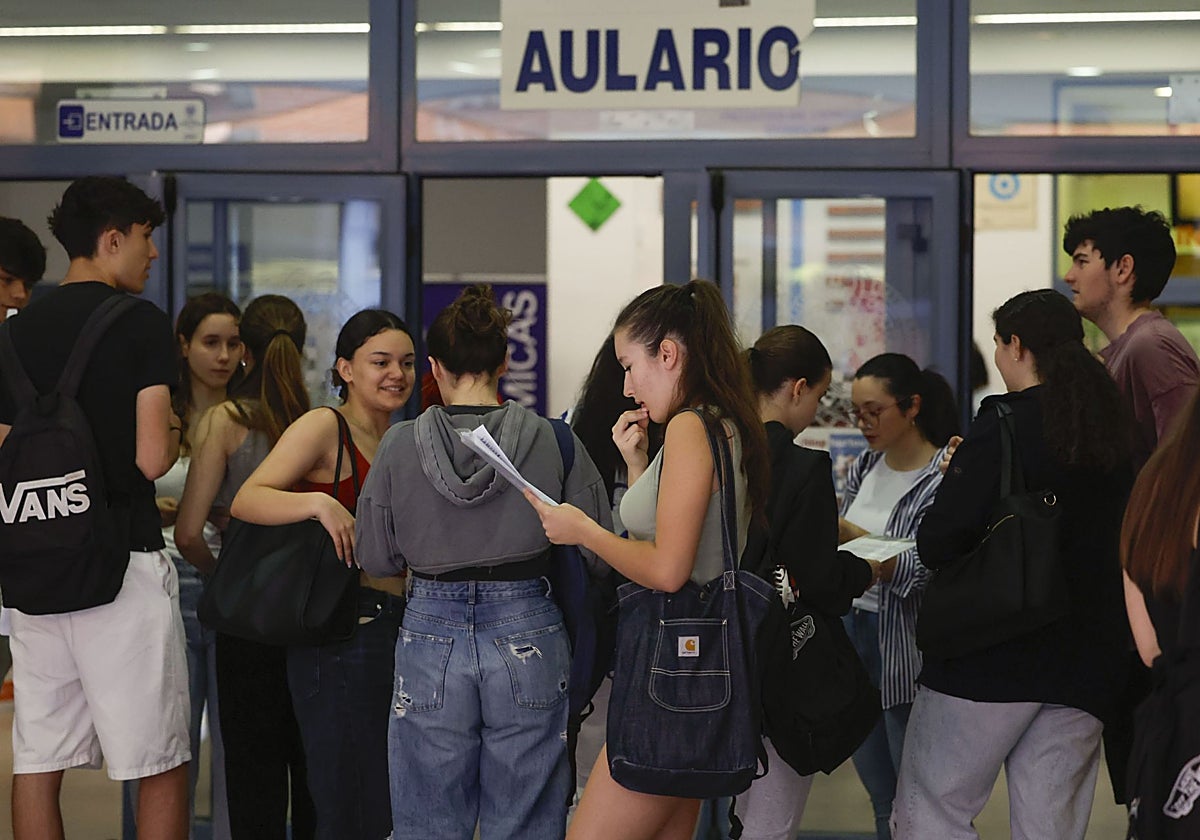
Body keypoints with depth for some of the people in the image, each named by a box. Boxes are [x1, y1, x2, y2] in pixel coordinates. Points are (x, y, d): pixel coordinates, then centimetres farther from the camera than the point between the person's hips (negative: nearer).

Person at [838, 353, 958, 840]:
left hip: (906, 649, -7)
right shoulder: (865, 467, 9)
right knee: (883, 799, 15)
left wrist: (855, 538, -28)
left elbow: (927, 571, -20)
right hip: (853, 633, 7)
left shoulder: (945, 477, -12)